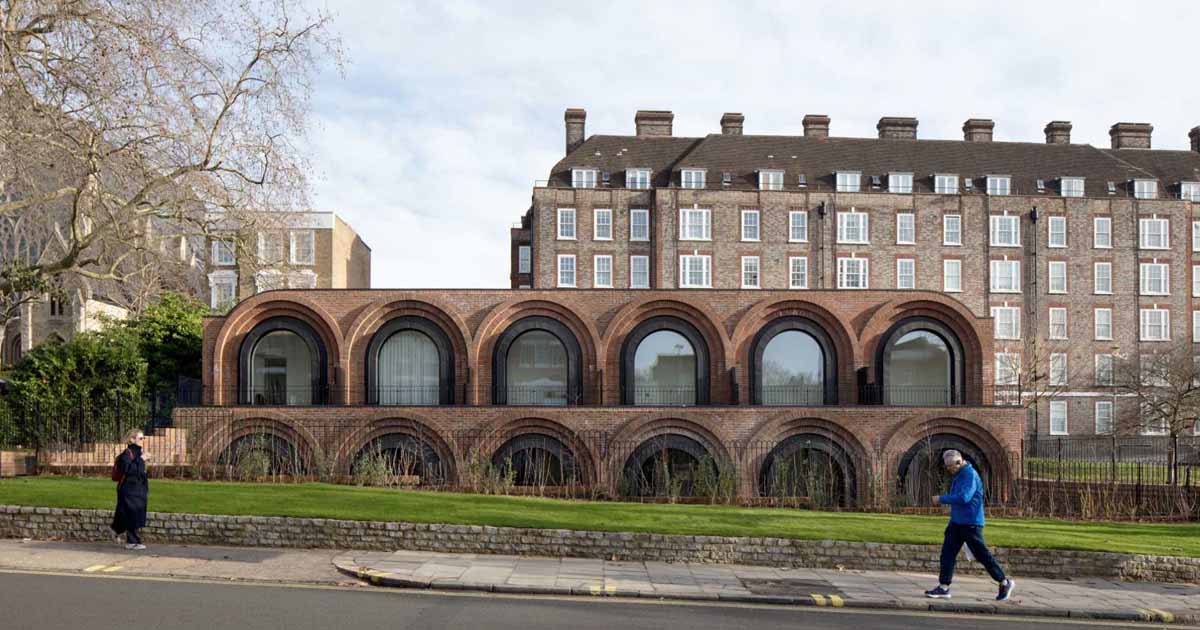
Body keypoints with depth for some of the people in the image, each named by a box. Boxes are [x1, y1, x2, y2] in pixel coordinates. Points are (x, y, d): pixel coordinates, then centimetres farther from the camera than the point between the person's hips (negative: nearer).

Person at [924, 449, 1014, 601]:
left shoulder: (970, 475, -18)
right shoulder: (958, 475, 12)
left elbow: (964, 497, -29)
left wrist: (941, 499, -22)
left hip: (970, 524, -9)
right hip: (956, 522, 9)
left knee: (982, 555, 0)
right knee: (947, 553, 1)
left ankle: (1004, 583, 17)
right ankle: (944, 588, 2)